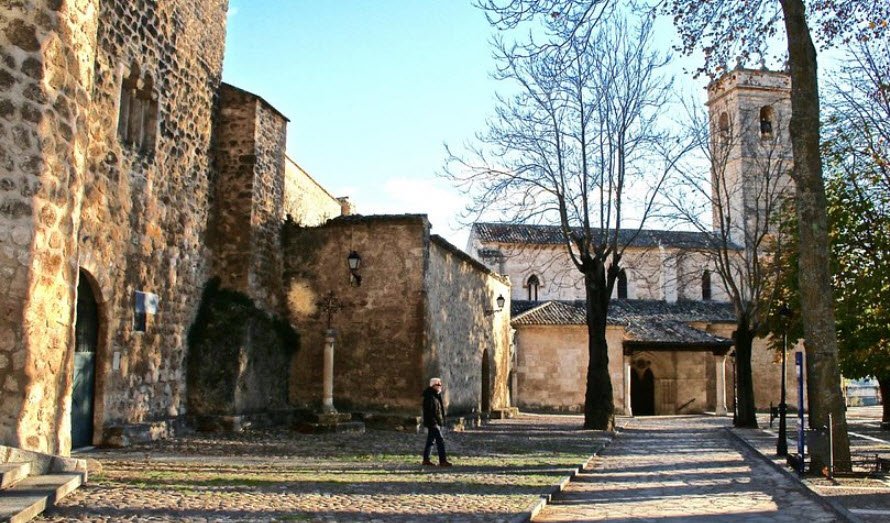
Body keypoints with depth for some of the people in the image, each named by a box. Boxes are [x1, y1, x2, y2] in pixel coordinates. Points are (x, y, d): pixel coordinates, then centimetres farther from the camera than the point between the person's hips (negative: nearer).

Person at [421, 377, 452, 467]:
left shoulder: (436, 396, 17)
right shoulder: (429, 397, -16)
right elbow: (429, 412, -22)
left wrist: (441, 421, 23)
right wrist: (432, 423, -25)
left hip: (437, 423, 10)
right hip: (433, 423, -10)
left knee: (430, 441, 13)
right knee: (440, 441, -10)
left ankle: (426, 460, 18)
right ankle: (443, 461, -9)